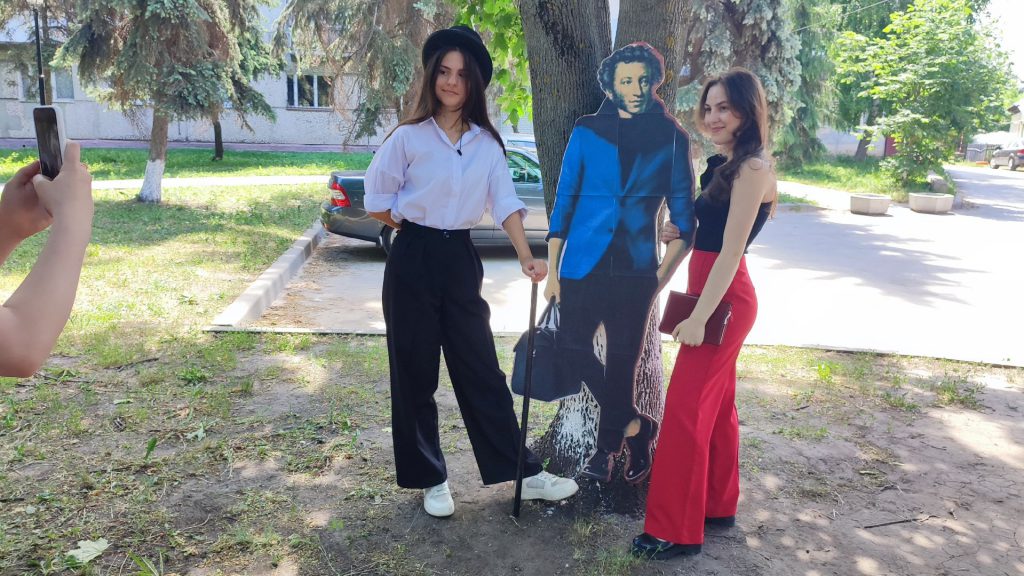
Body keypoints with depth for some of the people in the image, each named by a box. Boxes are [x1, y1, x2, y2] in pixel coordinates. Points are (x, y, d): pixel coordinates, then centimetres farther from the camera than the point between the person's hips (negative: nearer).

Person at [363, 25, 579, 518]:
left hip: (460, 259, 3)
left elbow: (505, 203, -2)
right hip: (413, 261, -2)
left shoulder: (487, 143, 5)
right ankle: (430, 480, 21)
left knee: (481, 369, 7)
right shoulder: (409, 137, -4)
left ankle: (524, 473, 15)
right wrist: (417, 227, 3)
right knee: (415, 374, 6)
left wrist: (526, 258, -13)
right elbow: (376, 200, 1)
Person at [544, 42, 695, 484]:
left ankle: (607, 445, 26)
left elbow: (683, 214, 4)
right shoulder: (587, 132, 1)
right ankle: (634, 426, 24)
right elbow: (564, 200, 2)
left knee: (621, 362, 5)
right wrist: (552, 270, -1)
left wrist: (662, 275, -5)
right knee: (574, 349, 4)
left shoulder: (672, 138, 1)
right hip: (583, 263, 1)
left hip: (635, 270, -1)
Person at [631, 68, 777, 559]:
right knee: (715, 403, 17)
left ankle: (677, 530, 4)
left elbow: (730, 251, -21)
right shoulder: (726, 164, 14)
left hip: (723, 300, -10)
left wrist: (699, 317, -22)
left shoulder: (752, 168, -16)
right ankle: (718, 505, 32)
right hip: (714, 295, 10)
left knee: (685, 408, -6)